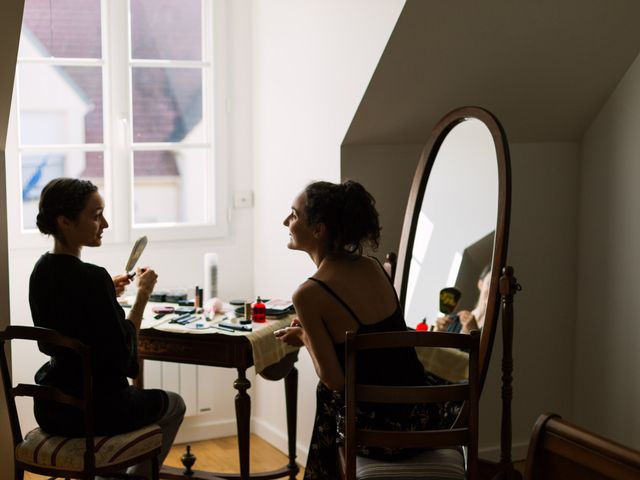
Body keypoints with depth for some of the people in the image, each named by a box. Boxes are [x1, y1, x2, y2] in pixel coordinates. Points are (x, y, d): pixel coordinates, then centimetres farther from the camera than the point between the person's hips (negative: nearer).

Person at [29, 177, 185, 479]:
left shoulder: (41, 272, 0)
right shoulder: (92, 277, -24)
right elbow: (123, 354, -20)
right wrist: (143, 295, -14)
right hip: (94, 411, -7)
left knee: (135, 396, 37)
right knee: (174, 404, 22)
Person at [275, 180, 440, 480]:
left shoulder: (309, 294, -16)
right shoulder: (372, 266, 3)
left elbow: (334, 379, -14)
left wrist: (305, 338, 2)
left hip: (376, 432, -6)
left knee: (327, 396, 25)